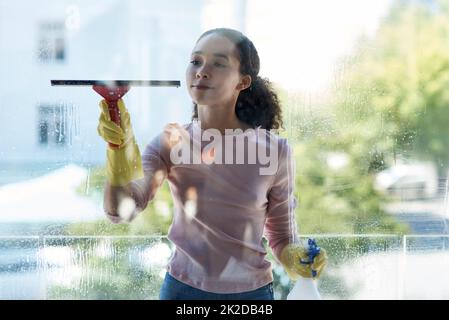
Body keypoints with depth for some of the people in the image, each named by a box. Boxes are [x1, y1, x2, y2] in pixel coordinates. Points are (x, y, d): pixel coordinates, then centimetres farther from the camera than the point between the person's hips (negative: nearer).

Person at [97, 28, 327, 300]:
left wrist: (297, 259, -21)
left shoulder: (274, 150, -12)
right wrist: (119, 147, -37)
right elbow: (121, 210, -22)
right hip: (182, 288, 1)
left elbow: (282, 234, 0)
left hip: (251, 291, -1)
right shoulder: (171, 143, -9)